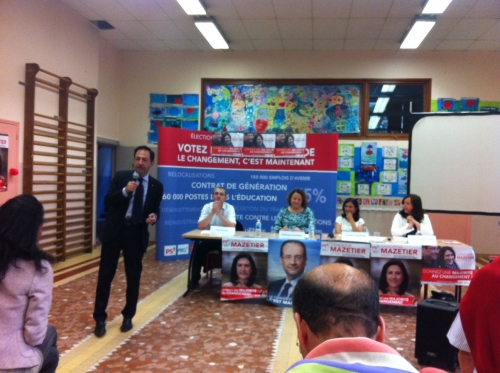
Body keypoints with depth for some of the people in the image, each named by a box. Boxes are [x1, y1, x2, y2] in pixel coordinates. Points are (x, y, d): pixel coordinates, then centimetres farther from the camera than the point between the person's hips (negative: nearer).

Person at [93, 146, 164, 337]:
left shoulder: (156, 186, 3)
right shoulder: (120, 176, 0)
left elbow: (155, 210, 10)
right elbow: (107, 202, -5)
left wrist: (154, 216, -14)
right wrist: (124, 191, -22)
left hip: (137, 233, 1)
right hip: (114, 230, -1)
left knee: (134, 277, 9)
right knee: (105, 275, 3)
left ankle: (128, 316, 26)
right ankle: (100, 318, 16)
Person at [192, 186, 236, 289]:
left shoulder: (230, 208, -6)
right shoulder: (207, 207, -3)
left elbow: (232, 227, -21)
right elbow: (200, 226, -14)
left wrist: (219, 213, -24)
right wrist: (212, 212, -21)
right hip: (209, 239, 1)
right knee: (197, 251, -25)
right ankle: (194, 280, -5)